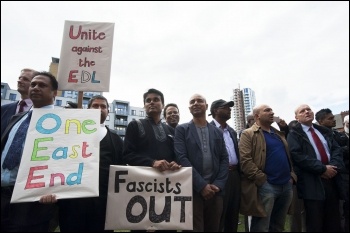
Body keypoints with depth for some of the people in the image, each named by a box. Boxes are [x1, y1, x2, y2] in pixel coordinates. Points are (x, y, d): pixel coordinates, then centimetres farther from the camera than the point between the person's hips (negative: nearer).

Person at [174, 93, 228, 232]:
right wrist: (201, 185, -14)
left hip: (215, 190, 4)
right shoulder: (181, 130, 1)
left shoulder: (217, 132, 13)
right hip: (192, 190, -3)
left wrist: (218, 184, -5)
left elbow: (224, 160, 8)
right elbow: (182, 158, -9)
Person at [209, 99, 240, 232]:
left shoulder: (232, 131, 17)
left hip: (235, 175, 8)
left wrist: (239, 173, 11)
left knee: (233, 216, 17)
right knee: (218, 217, 4)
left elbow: (237, 153, 19)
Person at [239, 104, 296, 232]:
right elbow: (245, 160, -16)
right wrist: (262, 179, -18)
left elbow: (289, 155, 22)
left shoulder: (279, 134, 17)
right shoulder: (248, 134, -7)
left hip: (287, 185, 7)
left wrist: (292, 175, 8)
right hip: (266, 186, -7)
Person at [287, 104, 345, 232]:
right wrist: (323, 169, -17)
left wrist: (334, 166, -11)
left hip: (332, 179, 6)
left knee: (334, 223, 14)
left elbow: (337, 149, 8)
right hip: (312, 183, -5)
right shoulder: (294, 135, -4)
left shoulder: (325, 131, 16)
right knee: (315, 224, 4)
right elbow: (298, 156, -16)